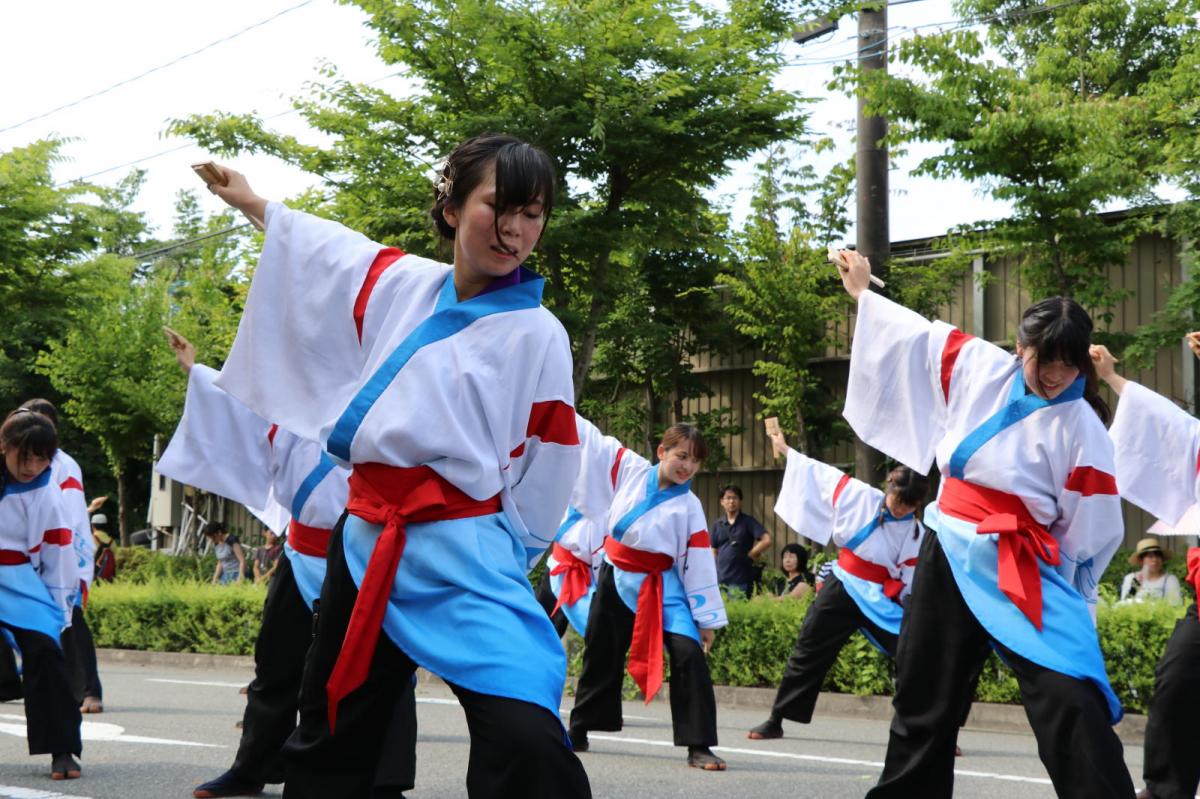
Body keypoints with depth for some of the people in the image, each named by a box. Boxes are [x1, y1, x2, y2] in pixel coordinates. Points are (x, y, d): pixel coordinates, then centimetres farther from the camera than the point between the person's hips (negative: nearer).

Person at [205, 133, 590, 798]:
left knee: (525, 744, -29)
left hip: (462, 558, -5)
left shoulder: (537, 337, -8)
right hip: (364, 546, 5)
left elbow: (546, 477, -2)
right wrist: (253, 203, 38)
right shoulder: (400, 284, 5)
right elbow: (323, 248, 25)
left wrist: (493, 560, 2)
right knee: (327, 742, 18)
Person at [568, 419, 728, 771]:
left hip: (660, 587, -2)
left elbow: (700, 566, -10)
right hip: (614, 577, 2)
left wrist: (708, 619, -10)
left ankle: (698, 746, -15)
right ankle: (577, 732, 36)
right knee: (600, 655, 16)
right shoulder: (631, 468, -8)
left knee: (689, 654, -20)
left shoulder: (688, 507, -12)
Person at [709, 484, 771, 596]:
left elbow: (767, 541, -9)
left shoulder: (748, 522, 1)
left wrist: (750, 555, -5)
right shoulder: (717, 524, 12)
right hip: (720, 579, 4)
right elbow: (713, 551, 16)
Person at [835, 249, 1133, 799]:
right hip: (949, 556, 5)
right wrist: (863, 292, 28)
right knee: (923, 697, 16)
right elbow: (918, 335, 18)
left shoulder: (1082, 430, -10)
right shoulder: (982, 368, 1)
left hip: (1024, 573, -4)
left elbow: (1089, 536, -5)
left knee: (1071, 705, -20)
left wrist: (1065, 606, -4)